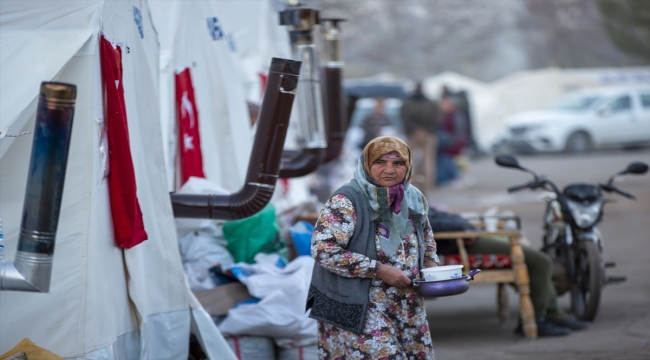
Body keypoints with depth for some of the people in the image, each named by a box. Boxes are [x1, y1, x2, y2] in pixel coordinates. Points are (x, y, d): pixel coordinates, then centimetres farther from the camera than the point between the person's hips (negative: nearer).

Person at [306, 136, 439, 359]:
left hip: (407, 309, 7)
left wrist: (431, 265, 4)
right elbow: (323, 250, -24)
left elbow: (426, 236, 26)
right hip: (358, 310, -7)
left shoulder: (415, 199, 6)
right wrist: (379, 270, -23)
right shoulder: (347, 202, -16)